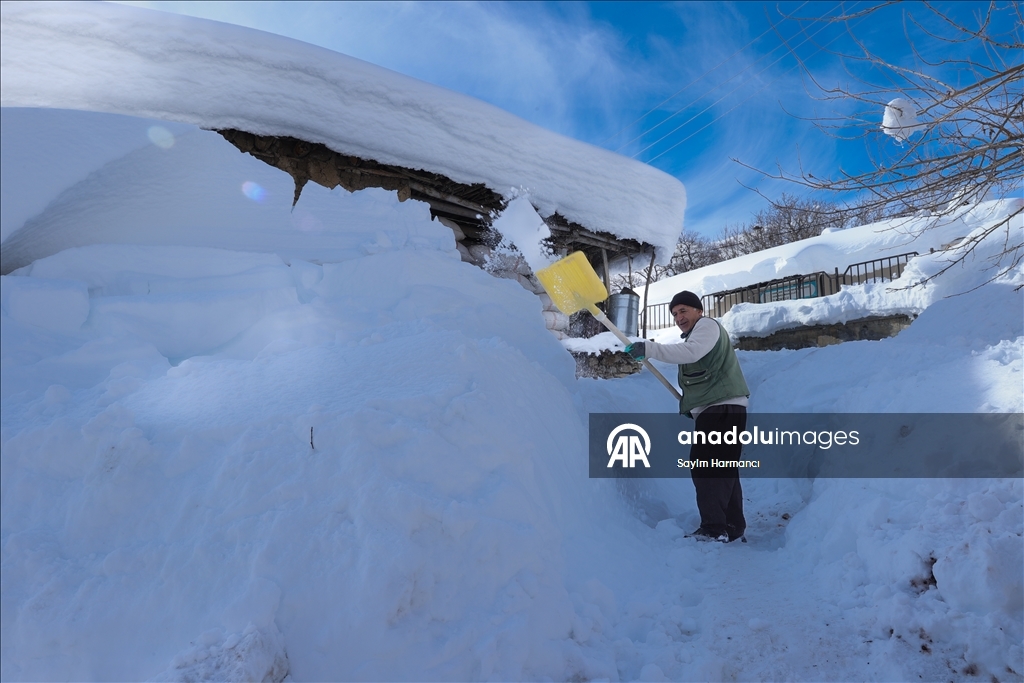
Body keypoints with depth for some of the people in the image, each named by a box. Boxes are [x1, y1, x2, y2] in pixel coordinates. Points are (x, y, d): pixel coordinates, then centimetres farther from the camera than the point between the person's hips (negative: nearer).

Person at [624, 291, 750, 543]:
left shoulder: (707, 325, -3)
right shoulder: (694, 337, 28)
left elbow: (690, 352, -24)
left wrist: (649, 348, -32)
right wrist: (689, 403, 12)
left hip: (723, 409, -11)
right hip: (715, 410, 11)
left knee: (705, 466, -14)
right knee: (722, 470, 13)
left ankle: (715, 528, -14)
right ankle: (734, 528, 20)